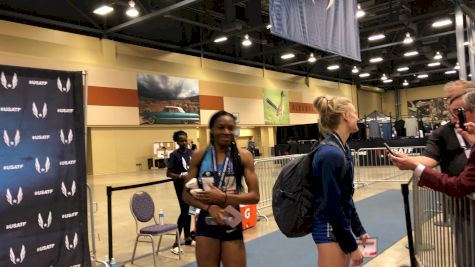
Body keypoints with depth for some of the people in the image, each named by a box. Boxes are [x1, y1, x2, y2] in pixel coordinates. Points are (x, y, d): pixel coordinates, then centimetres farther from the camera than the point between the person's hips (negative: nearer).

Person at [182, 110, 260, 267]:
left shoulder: (243, 156, -6)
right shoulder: (199, 155, -3)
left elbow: (254, 196, -8)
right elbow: (186, 195, -1)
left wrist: (223, 197, -20)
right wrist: (209, 207, -17)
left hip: (232, 226, 0)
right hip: (206, 225, 1)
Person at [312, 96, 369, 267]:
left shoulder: (343, 149, 6)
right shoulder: (331, 154, -22)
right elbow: (332, 206, -21)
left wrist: (359, 230, 17)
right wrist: (352, 246, -14)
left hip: (341, 226, 9)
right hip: (329, 229, -9)